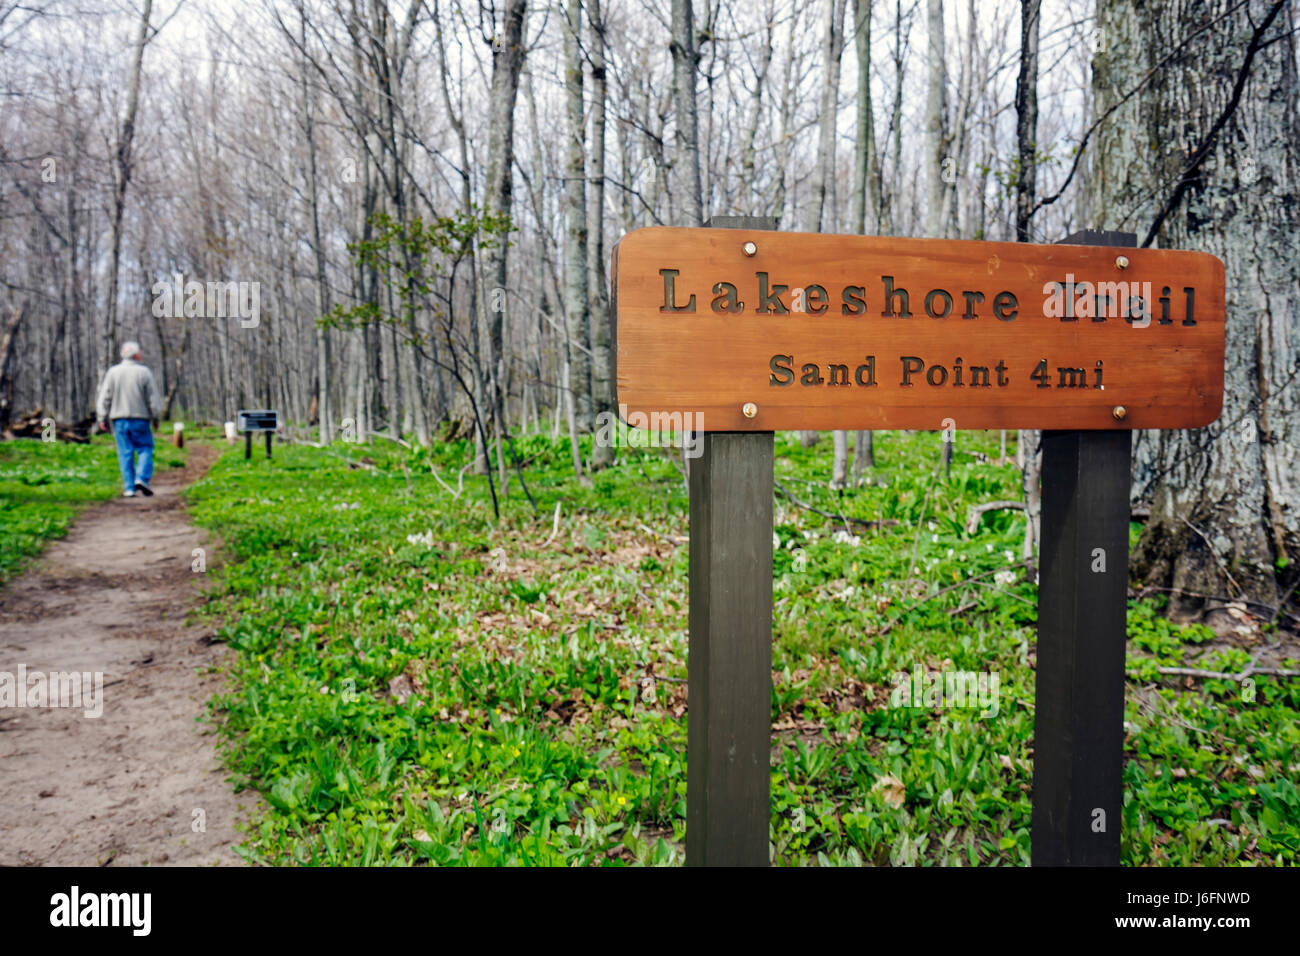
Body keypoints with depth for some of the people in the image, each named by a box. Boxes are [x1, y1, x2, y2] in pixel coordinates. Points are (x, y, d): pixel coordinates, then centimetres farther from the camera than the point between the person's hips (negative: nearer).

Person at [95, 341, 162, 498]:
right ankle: (142, 478, -13)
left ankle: (129, 488, 2)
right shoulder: (144, 372, -3)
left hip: (119, 419, 2)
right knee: (145, 449, 7)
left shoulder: (112, 372, 3)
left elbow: (104, 398, 2)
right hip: (140, 418, -2)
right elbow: (153, 399, -3)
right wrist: (156, 416, 7)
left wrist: (102, 418, 7)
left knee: (125, 453, 4)